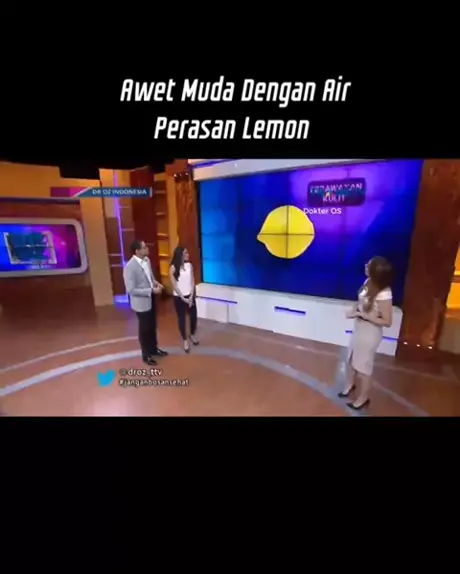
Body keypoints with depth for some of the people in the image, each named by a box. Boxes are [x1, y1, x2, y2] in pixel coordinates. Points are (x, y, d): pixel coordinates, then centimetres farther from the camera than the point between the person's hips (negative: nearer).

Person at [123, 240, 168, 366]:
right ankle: (146, 355, 32)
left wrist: (156, 283, -5)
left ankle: (154, 349, 43)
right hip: (141, 302, -7)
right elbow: (131, 290, -24)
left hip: (151, 299, 7)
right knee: (145, 329, 11)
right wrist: (152, 290, -25)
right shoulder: (129, 267, -25)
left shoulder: (146, 260, -1)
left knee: (152, 326, 22)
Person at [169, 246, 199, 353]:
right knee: (182, 319, 7)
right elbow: (174, 285, -12)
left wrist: (191, 296, -8)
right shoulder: (173, 268, -12)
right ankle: (185, 341, 25)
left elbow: (192, 281, 0)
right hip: (179, 297, -4)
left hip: (190, 296, 4)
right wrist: (183, 298, -13)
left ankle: (192, 335, 37)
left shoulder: (189, 265, 0)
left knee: (194, 316, 10)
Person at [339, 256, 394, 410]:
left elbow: (387, 322, -24)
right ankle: (350, 384, 51)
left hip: (370, 333, -8)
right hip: (359, 328, 8)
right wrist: (354, 310, -8)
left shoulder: (383, 294, -30)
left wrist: (363, 315, -24)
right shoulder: (370, 282, -7)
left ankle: (363, 398, 37)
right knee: (352, 358, 25)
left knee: (363, 365, 12)